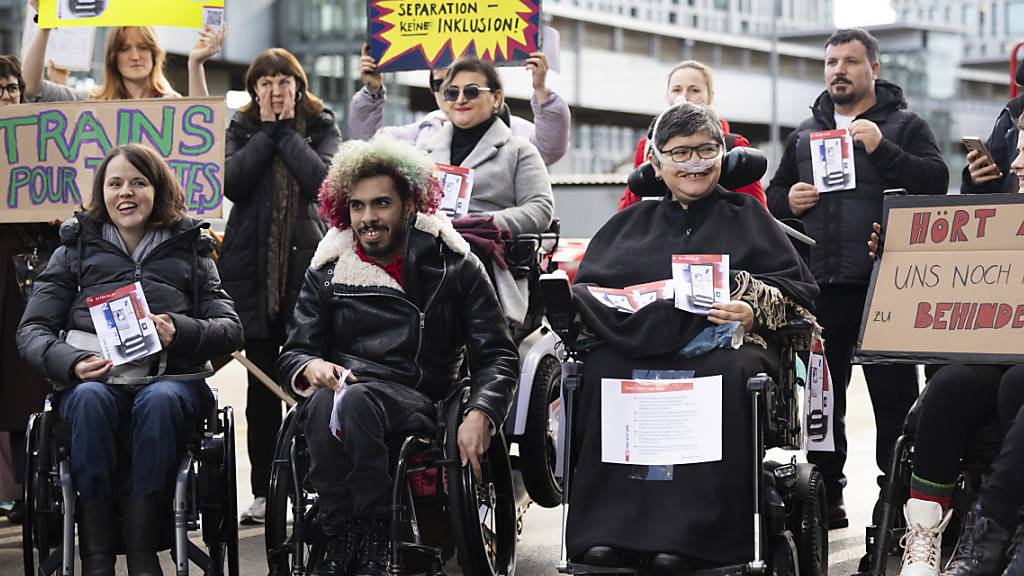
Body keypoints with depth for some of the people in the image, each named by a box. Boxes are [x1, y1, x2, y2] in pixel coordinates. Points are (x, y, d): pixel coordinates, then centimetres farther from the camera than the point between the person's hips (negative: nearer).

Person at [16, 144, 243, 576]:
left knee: (158, 400, -36)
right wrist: (70, 364, -12)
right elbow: (32, 331, 11)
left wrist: (181, 330, -11)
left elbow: (230, 329, 11)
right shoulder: (75, 250, 20)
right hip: (94, 377, 0)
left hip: (171, 376, 0)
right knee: (90, 400, -36)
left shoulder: (189, 250, 21)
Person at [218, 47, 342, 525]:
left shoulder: (321, 127, 8)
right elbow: (231, 184, -6)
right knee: (261, 382, 3)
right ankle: (263, 491, 8)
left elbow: (322, 179, -11)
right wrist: (267, 130, -3)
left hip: (305, 260, -1)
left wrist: (287, 129, -5)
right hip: (252, 265, 1)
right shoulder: (242, 129, 11)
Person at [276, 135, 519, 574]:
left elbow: (497, 356, 6)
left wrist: (480, 414, -14)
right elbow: (292, 354, 14)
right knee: (323, 406, -37)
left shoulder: (453, 266, 9)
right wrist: (310, 366, -13)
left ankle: (373, 539, -28)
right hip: (341, 383, 2)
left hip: (413, 395, -2)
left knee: (358, 402, -38)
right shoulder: (328, 271, 16)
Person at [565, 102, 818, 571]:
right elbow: (585, 288, 20)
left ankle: (694, 533, -41)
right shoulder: (631, 223, 26)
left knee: (727, 373, -39)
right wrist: (579, 304, -4)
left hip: (722, 342, -2)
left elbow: (799, 289, 9)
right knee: (602, 371, -34)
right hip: (638, 339, 2)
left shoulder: (747, 219, 20)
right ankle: (612, 528, -36)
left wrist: (756, 311, -11)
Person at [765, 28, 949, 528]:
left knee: (894, 398, -2)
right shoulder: (804, 134, 17)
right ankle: (826, 500, 18)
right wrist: (787, 200, 1)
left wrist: (882, 149, -19)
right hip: (819, 289, 4)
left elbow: (936, 182, -10)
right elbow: (773, 196, 24)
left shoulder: (904, 126, 4)